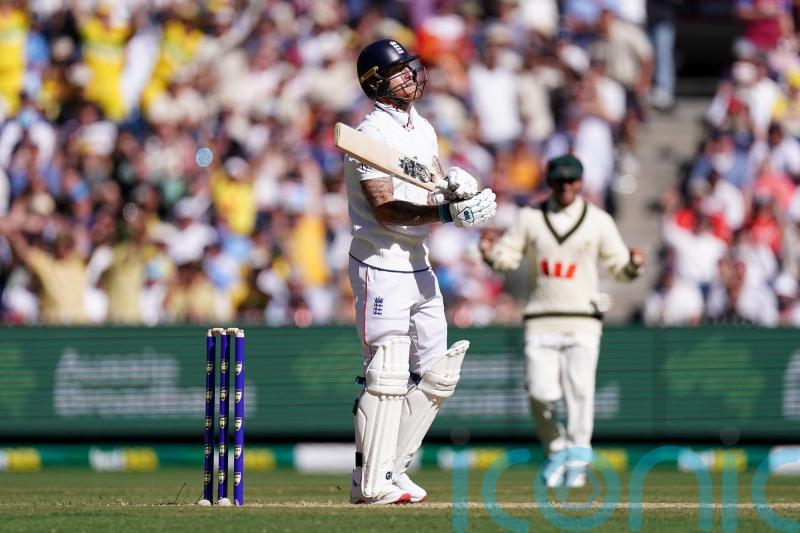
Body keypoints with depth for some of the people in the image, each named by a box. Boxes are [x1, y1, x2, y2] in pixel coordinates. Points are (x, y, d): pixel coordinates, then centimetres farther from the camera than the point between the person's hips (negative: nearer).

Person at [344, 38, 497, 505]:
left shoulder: (423, 128, 12)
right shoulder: (372, 134, -15)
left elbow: (437, 184, 13)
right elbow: (385, 209, -23)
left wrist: (455, 186, -10)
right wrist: (445, 212, -33)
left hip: (419, 267, 9)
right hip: (382, 268, -9)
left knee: (437, 374, 10)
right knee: (387, 375, -11)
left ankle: (393, 469, 17)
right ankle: (371, 483, -7)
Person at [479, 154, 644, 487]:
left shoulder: (599, 221, 5)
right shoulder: (529, 218, 8)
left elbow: (619, 266, 7)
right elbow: (507, 257, 10)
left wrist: (633, 263, -15)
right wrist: (490, 252, -11)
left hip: (582, 322, -1)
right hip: (540, 322, 1)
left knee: (579, 390, -12)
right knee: (540, 392, -7)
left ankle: (577, 460, -3)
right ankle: (555, 449, 17)